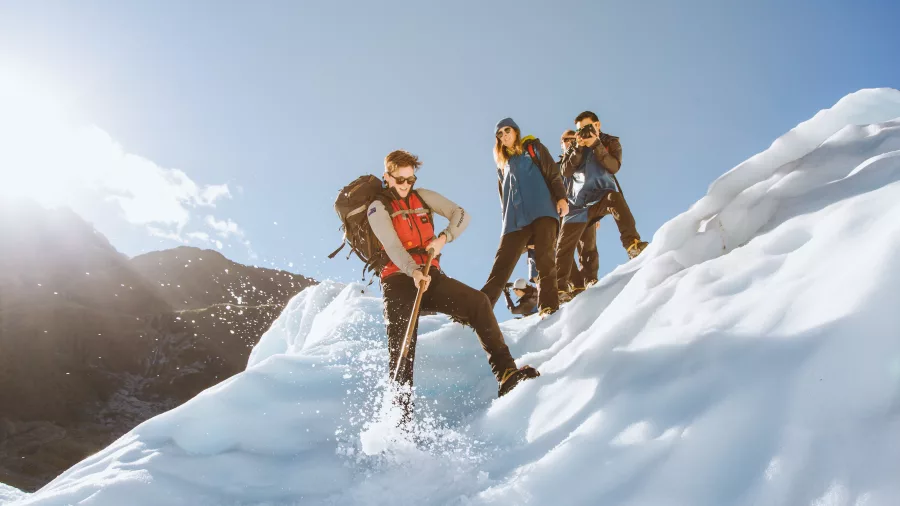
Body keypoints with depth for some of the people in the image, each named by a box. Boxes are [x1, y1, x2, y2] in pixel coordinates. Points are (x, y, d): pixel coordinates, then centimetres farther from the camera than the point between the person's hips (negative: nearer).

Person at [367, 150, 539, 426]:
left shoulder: (423, 197, 15)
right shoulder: (378, 208, 1)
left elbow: (461, 215, 8)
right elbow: (392, 247, -16)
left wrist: (444, 238, -13)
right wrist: (413, 271, -35)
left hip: (431, 276, 4)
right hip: (399, 279, -4)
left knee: (478, 302, -15)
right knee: (402, 340, -20)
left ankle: (505, 371, -15)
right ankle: (401, 407, -17)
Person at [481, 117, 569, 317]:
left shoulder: (533, 147, 15)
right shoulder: (503, 164, 28)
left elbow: (553, 173, 4)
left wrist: (561, 197, -10)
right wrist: (504, 222, 18)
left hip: (542, 211, -4)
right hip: (515, 219, 4)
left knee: (544, 257, -17)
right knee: (502, 263, -6)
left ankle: (549, 304, -21)